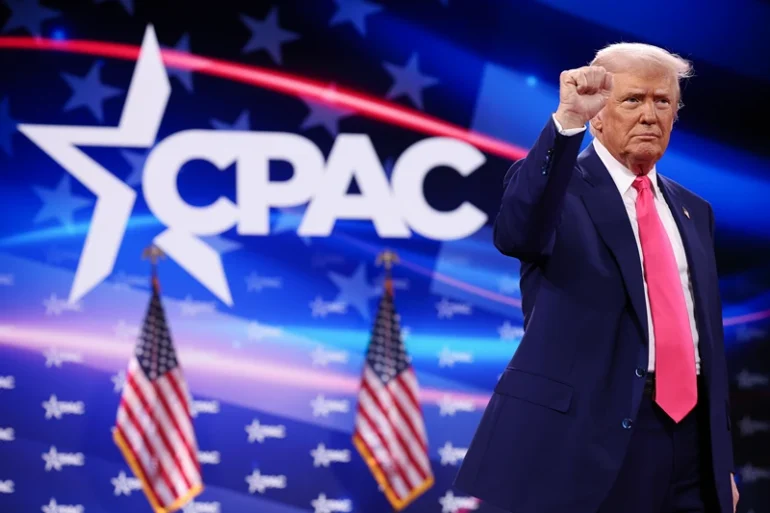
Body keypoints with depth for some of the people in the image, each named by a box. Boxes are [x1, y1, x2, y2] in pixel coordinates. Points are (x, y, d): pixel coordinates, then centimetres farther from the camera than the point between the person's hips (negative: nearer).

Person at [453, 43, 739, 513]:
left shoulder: (693, 211, 18)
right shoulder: (560, 185, -1)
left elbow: (708, 334, 19)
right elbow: (516, 236, -24)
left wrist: (722, 461, 16)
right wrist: (567, 121, -33)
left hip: (688, 435, 6)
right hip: (582, 434, -6)